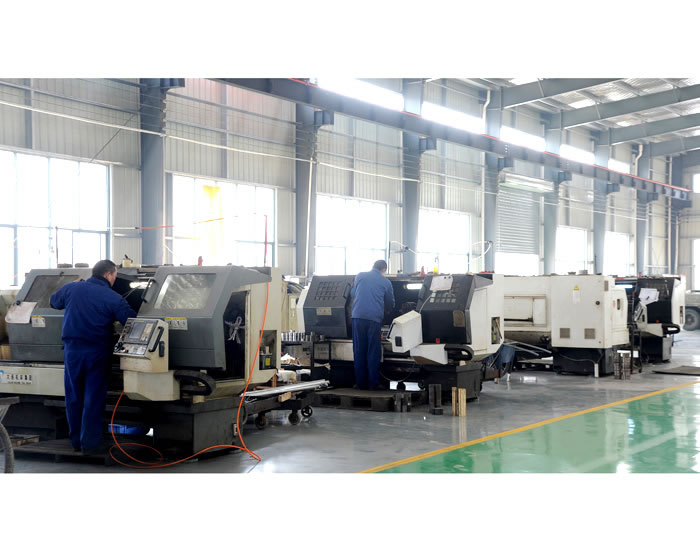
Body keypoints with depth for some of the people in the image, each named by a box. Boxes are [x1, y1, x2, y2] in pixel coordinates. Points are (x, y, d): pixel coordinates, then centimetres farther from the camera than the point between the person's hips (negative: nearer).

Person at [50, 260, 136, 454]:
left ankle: (76, 441, 21)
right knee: (93, 399, 4)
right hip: (97, 353, -3)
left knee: (74, 398, 13)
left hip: (72, 350, 3)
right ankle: (90, 443, 6)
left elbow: (54, 302, 20)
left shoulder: (72, 289, 2)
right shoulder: (114, 299, -8)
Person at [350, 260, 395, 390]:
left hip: (358, 316, 1)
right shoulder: (386, 282, 8)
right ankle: (373, 383, 5)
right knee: (373, 352, 5)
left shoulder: (360, 276, 12)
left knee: (359, 351, 7)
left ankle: (361, 383, 9)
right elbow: (390, 303, 19)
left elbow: (352, 293, 28)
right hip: (374, 317, -1)